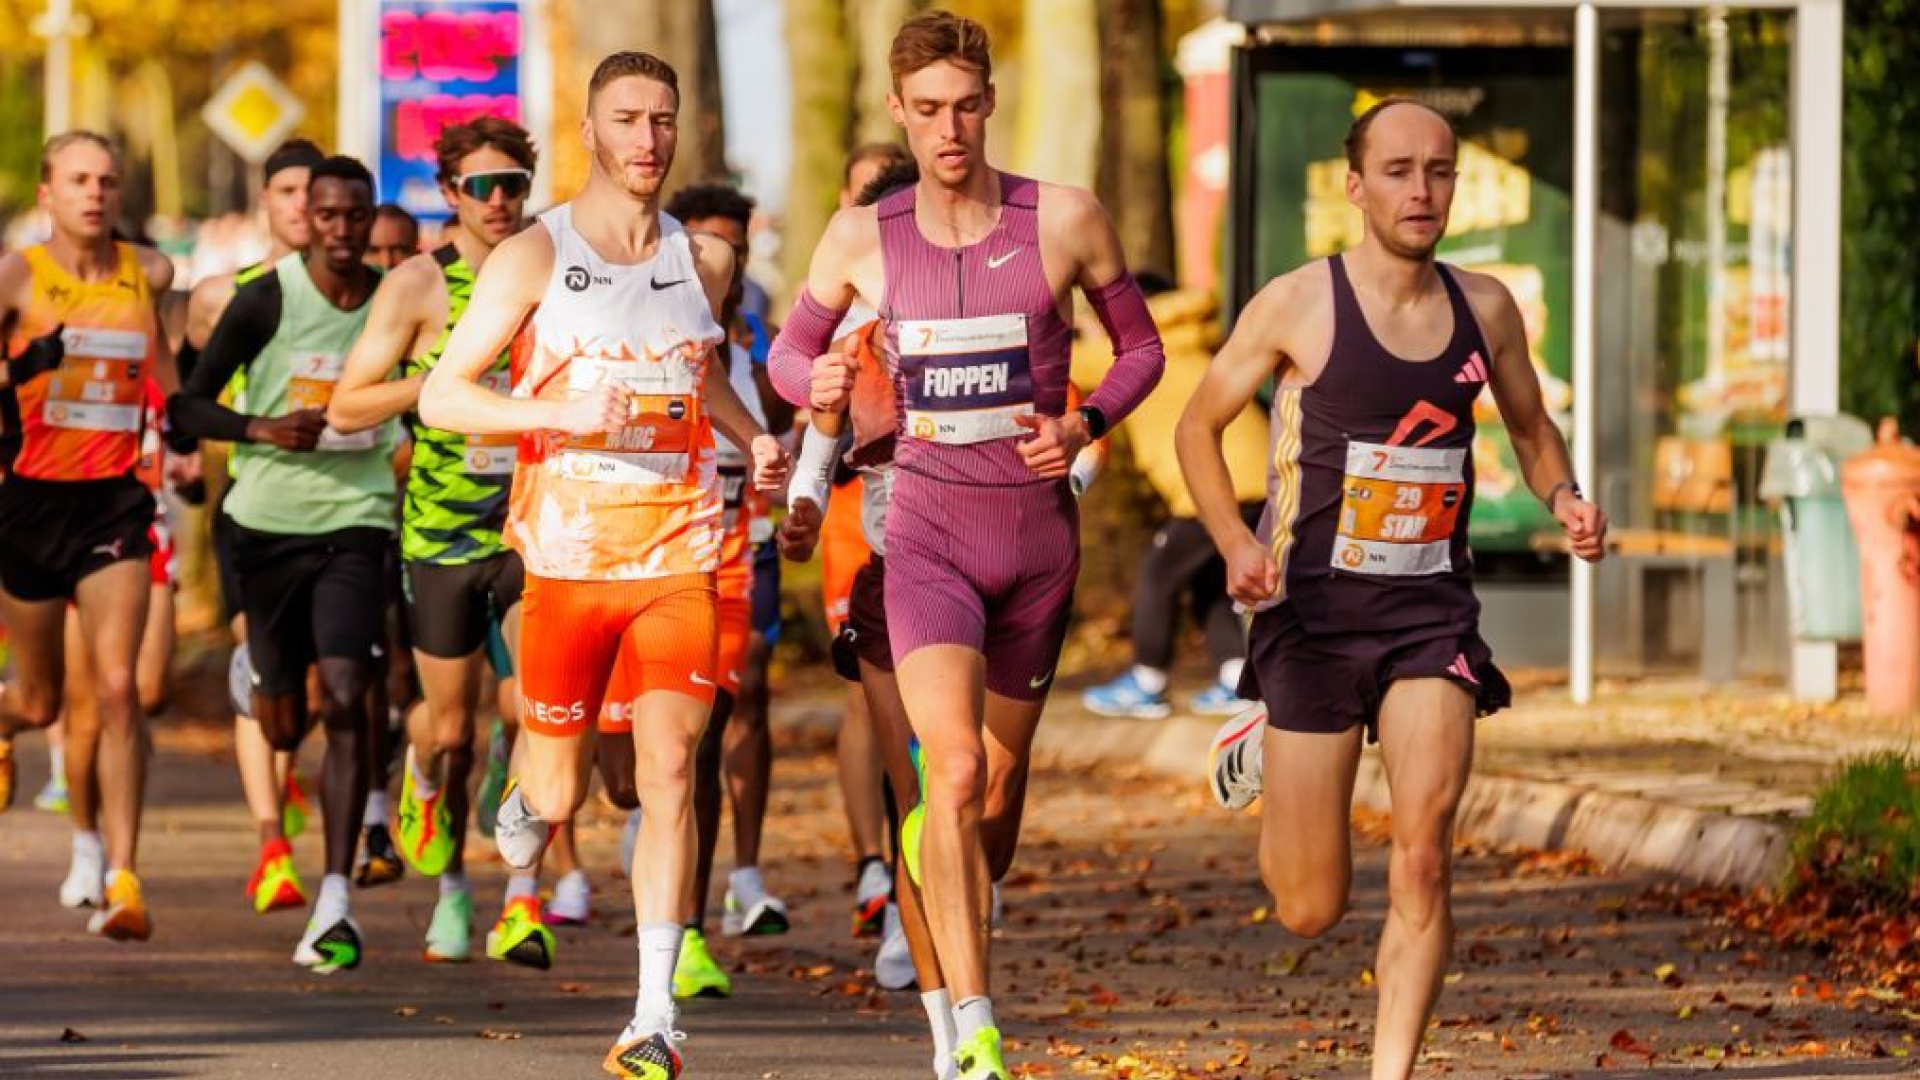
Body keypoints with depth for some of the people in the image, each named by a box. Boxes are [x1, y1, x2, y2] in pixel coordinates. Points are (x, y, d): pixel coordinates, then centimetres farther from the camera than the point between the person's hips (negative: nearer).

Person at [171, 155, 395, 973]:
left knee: (346, 698, -17)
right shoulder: (265, 301, -5)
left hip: (357, 518, 1)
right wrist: (263, 429, -19)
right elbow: (188, 406, -4)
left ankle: (335, 902, -19)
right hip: (270, 518, -1)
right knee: (283, 723, 8)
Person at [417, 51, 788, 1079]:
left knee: (668, 770, -12)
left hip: (680, 557, 2)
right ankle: (526, 793, 47)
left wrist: (754, 438, 9)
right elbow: (440, 395, -6)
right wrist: (565, 413, -20)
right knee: (560, 795, 7)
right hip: (568, 558, -2)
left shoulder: (704, 259, 8)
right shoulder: (533, 257, -4)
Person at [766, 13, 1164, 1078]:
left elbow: (1141, 345, 9)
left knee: (1002, 771, 14)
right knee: (954, 768, -20)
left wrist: (1087, 421, -10)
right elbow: (787, 350, 14)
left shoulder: (1064, 221, -4)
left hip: (1039, 530, 2)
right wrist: (815, 381, -10)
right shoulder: (862, 238, -1)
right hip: (928, 528, -2)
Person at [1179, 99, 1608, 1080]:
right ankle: (1261, 748, 38)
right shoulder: (1298, 305, -7)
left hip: (1432, 611, 2)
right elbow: (1198, 424, 4)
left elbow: (1530, 425, 21)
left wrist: (1565, 499, -1)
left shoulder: (1483, 308, 4)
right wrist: (1235, 543, -12)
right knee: (1310, 909, 4)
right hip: (1314, 606, -2)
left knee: (1422, 861, -16)